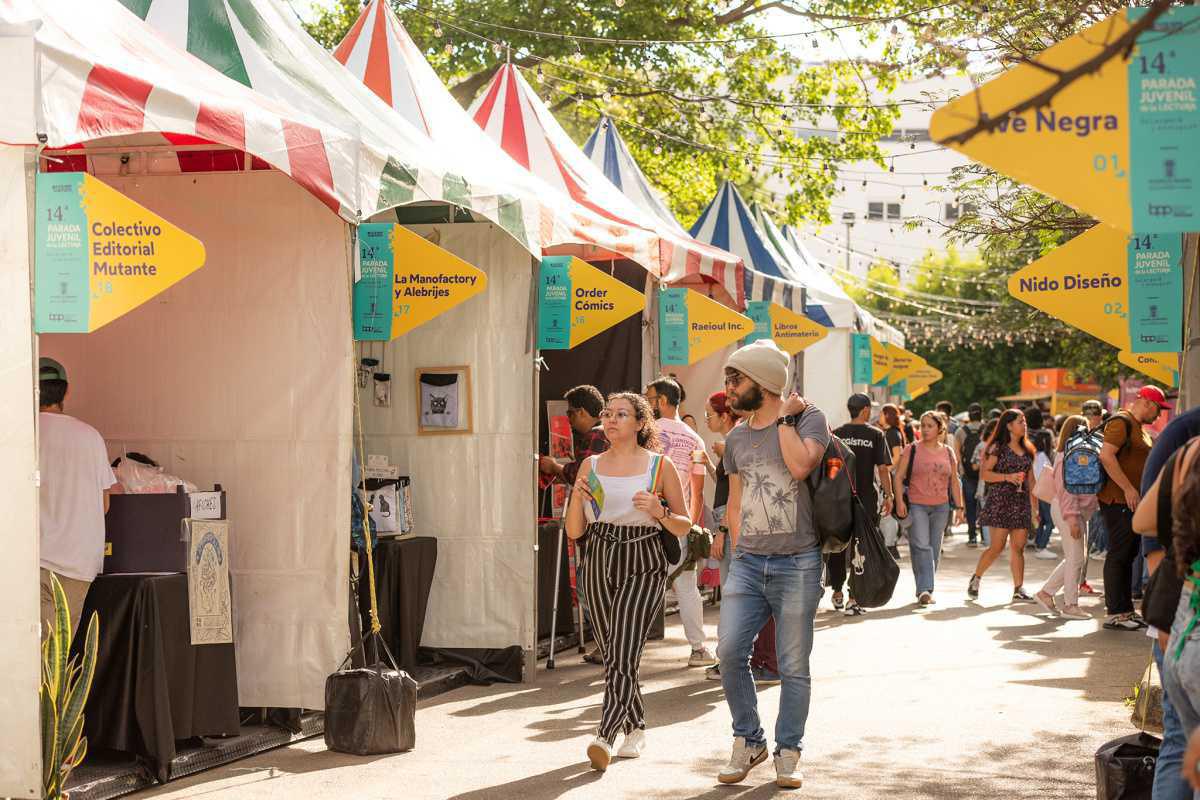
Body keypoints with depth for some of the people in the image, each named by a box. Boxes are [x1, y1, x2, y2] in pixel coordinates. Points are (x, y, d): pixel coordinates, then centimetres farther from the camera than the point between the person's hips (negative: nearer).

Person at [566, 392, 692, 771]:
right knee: (611, 655, 10)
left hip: (642, 565, -5)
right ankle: (635, 729, 28)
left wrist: (659, 512, -14)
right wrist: (577, 498, -11)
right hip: (599, 564, 5)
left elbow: (685, 525, 6)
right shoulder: (591, 466, 9)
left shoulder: (659, 466, 0)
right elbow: (573, 531, 8)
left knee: (622, 655, -17)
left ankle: (604, 737, -25)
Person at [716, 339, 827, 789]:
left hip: (796, 565, -5)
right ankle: (748, 740, 12)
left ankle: (788, 753, 14)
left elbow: (800, 466, -23)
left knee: (794, 666, 2)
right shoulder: (736, 438, 14)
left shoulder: (808, 418, -3)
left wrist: (785, 417, -11)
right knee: (730, 653, -6)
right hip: (747, 565, 5)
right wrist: (740, 549, 12)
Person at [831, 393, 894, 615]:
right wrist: (888, 495, 3)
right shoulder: (875, 434, -4)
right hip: (866, 499, -2)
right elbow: (883, 469, -6)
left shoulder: (837, 434, 2)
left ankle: (837, 593, 25)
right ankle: (853, 600, -2)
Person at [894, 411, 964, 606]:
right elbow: (898, 476, -2)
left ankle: (925, 590, 17)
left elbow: (954, 481, 15)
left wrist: (959, 507, 11)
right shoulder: (912, 450, 1)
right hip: (916, 506, -4)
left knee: (934, 549, 6)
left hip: (941, 507, 4)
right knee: (921, 546, -16)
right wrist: (899, 501, -13)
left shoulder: (948, 452, 11)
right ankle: (925, 590, -19)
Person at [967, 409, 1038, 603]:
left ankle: (1018, 590, -1)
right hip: (1000, 501, -6)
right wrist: (1007, 477, -19)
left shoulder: (1027, 450, 16)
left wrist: (1035, 506, 14)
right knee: (997, 546, -8)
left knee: (1018, 547, 0)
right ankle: (976, 578, 11)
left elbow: (1031, 480, 19)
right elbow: (984, 473, -8)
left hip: (1021, 502, 6)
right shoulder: (998, 448, -2)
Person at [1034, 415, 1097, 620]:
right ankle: (1071, 605, 3)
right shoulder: (1067, 457, -15)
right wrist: (1072, 518, -25)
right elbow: (1065, 490, -21)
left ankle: (1046, 592, 20)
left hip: (1078, 510, 10)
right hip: (1068, 511, -10)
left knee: (1077, 558, 13)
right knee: (1076, 558, -5)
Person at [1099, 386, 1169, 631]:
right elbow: (1106, 456, -23)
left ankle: (1126, 610, 19)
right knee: (1118, 555, -7)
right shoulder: (1121, 422, -12)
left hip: (1133, 501, 10)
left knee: (1129, 555, 13)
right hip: (1118, 500, -10)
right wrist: (1128, 489, -23)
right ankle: (1115, 614, -4)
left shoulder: (1139, 427, 20)